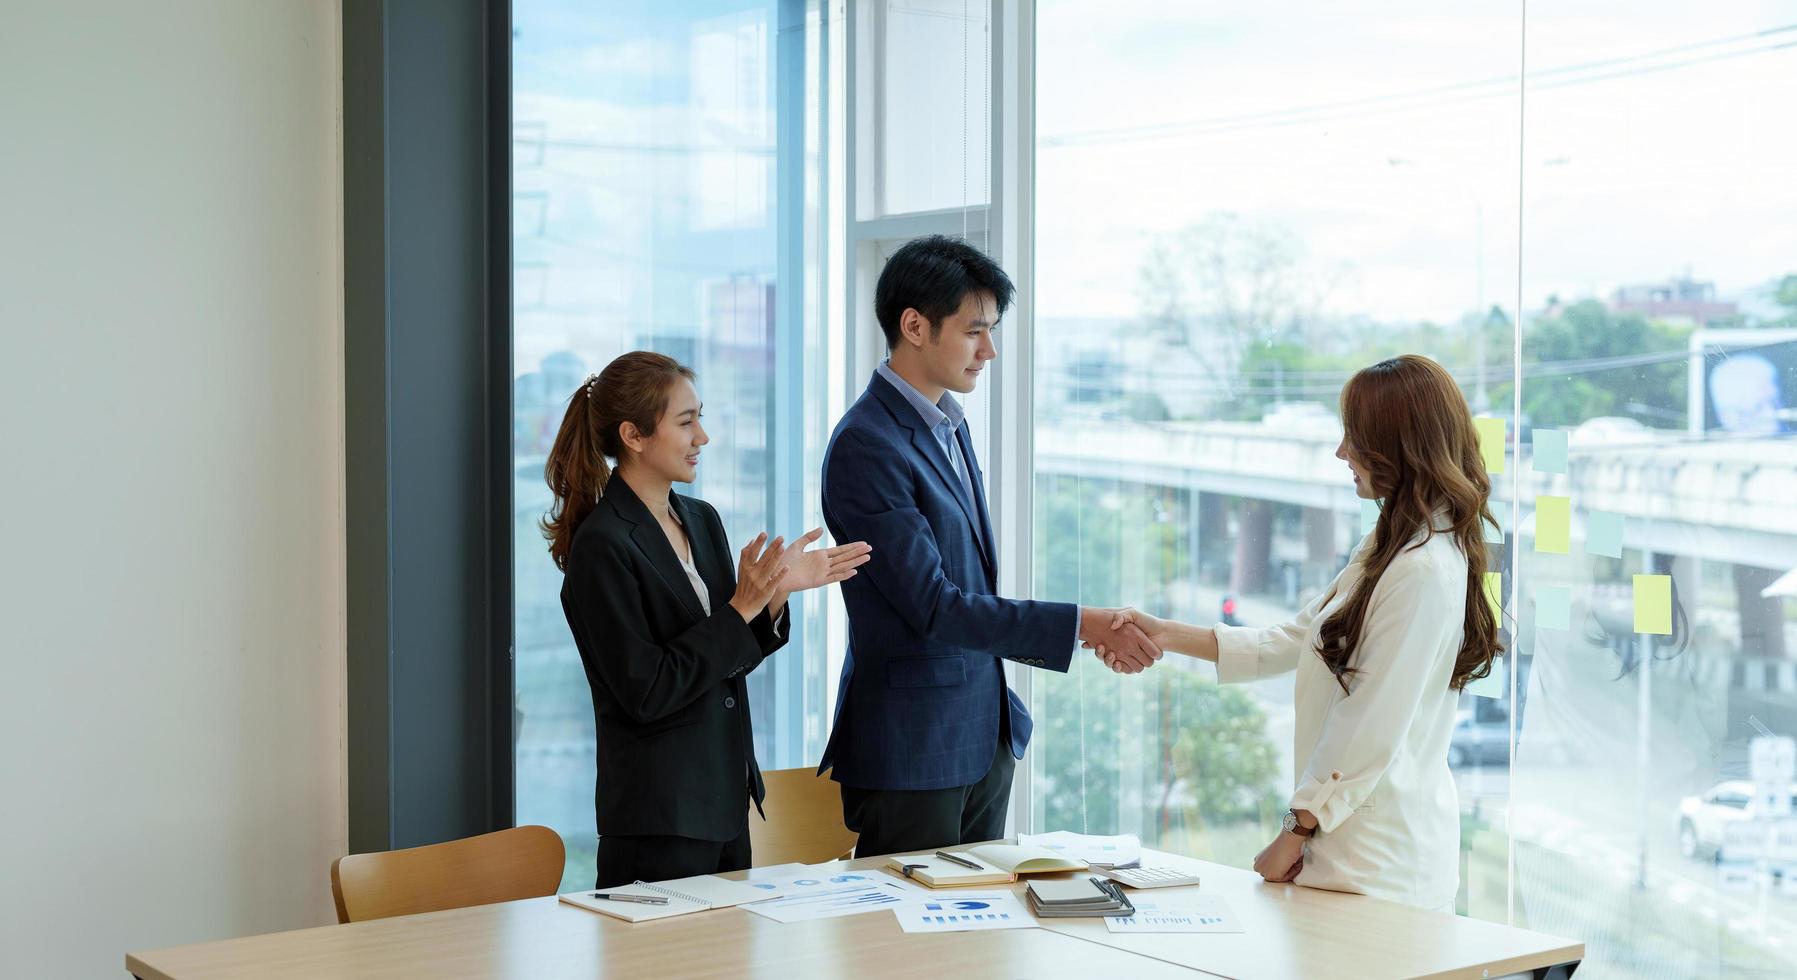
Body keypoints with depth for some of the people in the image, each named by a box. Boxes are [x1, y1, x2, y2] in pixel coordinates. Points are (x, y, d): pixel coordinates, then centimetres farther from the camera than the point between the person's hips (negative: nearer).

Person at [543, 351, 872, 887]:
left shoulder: (702, 520, 8)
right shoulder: (602, 545, -16)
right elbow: (645, 692, -19)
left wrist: (775, 593, -3)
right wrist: (743, 607, -18)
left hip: (725, 800, 8)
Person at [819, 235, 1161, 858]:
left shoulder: (950, 427, 13)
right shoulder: (866, 445, -17)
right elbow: (932, 606, -21)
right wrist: (1081, 625, -22)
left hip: (984, 736, 9)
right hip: (911, 750, -9)